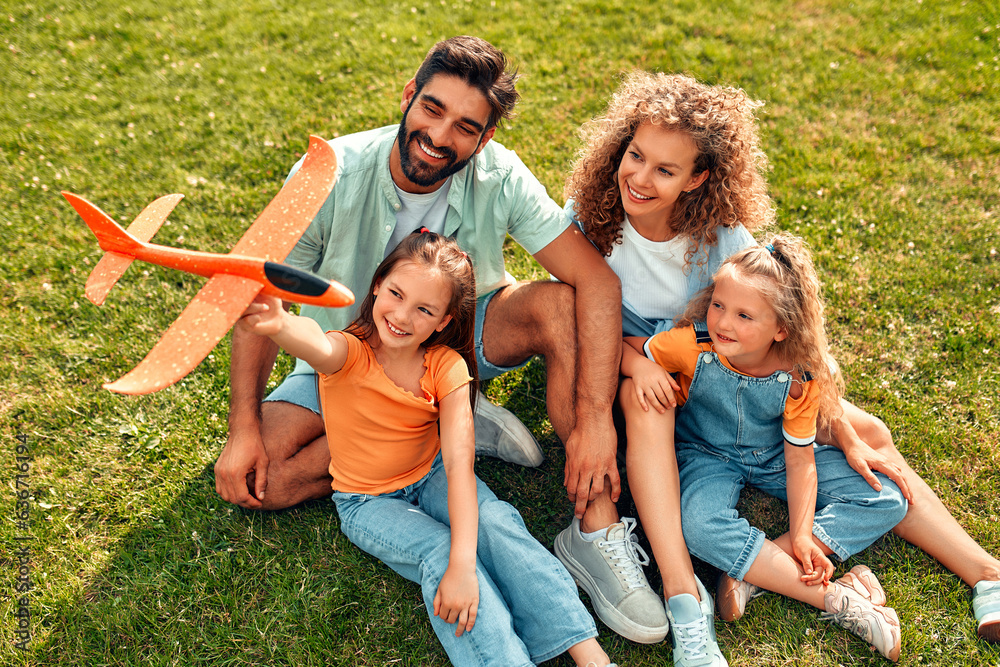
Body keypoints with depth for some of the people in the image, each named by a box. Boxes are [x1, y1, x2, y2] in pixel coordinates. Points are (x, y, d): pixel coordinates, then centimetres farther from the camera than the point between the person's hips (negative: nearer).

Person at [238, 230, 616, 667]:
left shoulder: (446, 366, -17)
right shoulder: (351, 353, -22)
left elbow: (459, 463, -28)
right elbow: (318, 345, -49)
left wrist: (463, 565, -38)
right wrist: (279, 324, -75)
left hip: (431, 477, 2)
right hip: (368, 501, -1)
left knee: (496, 522, -25)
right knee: (438, 551, -28)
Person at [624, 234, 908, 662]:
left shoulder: (800, 377, -21)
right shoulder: (692, 346, -24)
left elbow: (800, 461, -15)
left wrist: (801, 535, -23)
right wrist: (641, 368, -36)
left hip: (774, 457, 2)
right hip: (707, 456, -2)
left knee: (887, 502, -11)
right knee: (698, 526, -36)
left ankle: (747, 567, -24)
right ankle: (836, 599, -27)